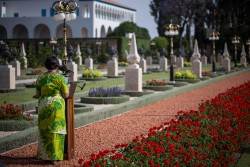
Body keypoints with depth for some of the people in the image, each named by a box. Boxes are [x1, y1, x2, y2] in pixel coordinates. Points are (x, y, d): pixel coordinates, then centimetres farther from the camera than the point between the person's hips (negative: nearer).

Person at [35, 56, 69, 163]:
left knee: (44, 130, 15)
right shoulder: (60, 77, -8)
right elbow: (66, 95, -6)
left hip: (43, 106, 3)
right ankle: (54, 157, 7)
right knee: (55, 131, 4)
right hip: (57, 106, -3)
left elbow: (37, 95, 6)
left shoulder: (40, 78, 3)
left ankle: (44, 155, 22)